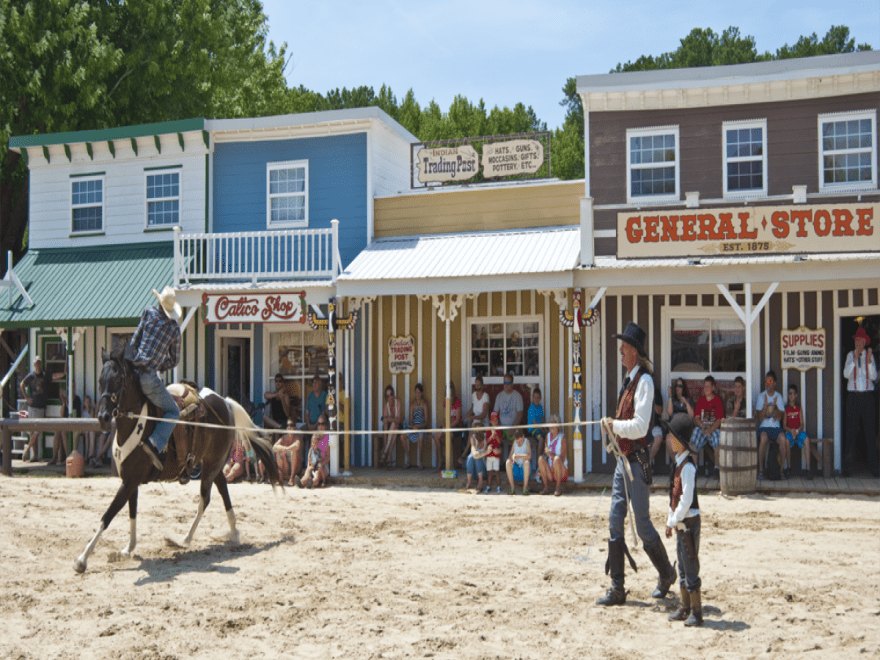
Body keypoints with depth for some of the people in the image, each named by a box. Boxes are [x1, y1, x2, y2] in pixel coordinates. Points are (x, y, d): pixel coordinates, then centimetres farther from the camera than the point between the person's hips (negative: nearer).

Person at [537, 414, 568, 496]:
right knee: (540, 458, -22)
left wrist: (551, 455, -31)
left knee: (557, 459, -33)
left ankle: (559, 487, -22)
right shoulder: (548, 436, 9)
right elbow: (546, 451, 10)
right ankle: (546, 487, -15)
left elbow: (563, 458, -14)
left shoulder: (562, 438, -8)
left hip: (562, 472, -4)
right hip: (550, 473, 4)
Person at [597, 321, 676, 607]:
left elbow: (640, 426, -21)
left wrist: (613, 423, -14)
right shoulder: (629, 380, 14)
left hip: (637, 460, -9)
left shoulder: (644, 381, -15)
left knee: (642, 524, 1)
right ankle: (617, 589, 11)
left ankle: (666, 574, 24)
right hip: (623, 458, 9)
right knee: (615, 522, 7)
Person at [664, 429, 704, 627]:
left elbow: (686, 499, -22)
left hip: (689, 521, -9)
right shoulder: (679, 464, 11)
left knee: (691, 566, -3)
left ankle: (696, 613, 5)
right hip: (680, 522, 9)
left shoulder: (687, 466, -19)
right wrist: (670, 521, 16)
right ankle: (685, 608, 26)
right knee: (682, 567, 16)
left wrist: (675, 520, -15)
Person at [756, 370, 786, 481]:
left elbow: (780, 417, 3)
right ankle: (760, 470, -29)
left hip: (776, 427, 2)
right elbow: (760, 417, -2)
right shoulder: (761, 396, 5)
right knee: (763, 438, -36)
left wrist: (774, 407, -14)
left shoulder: (778, 396, 10)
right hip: (764, 427, -2)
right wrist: (766, 406, -16)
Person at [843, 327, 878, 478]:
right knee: (851, 431, -2)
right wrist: (855, 359, -16)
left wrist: (869, 361, -14)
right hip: (853, 396, -1)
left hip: (867, 396, 1)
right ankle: (847, 467, 0)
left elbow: (874, 377, -2)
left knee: (870, 430, -1)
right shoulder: (850, 355, 6)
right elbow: (846, 374, -7)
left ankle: (874, 466, 4)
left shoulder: (870, 355, 8)